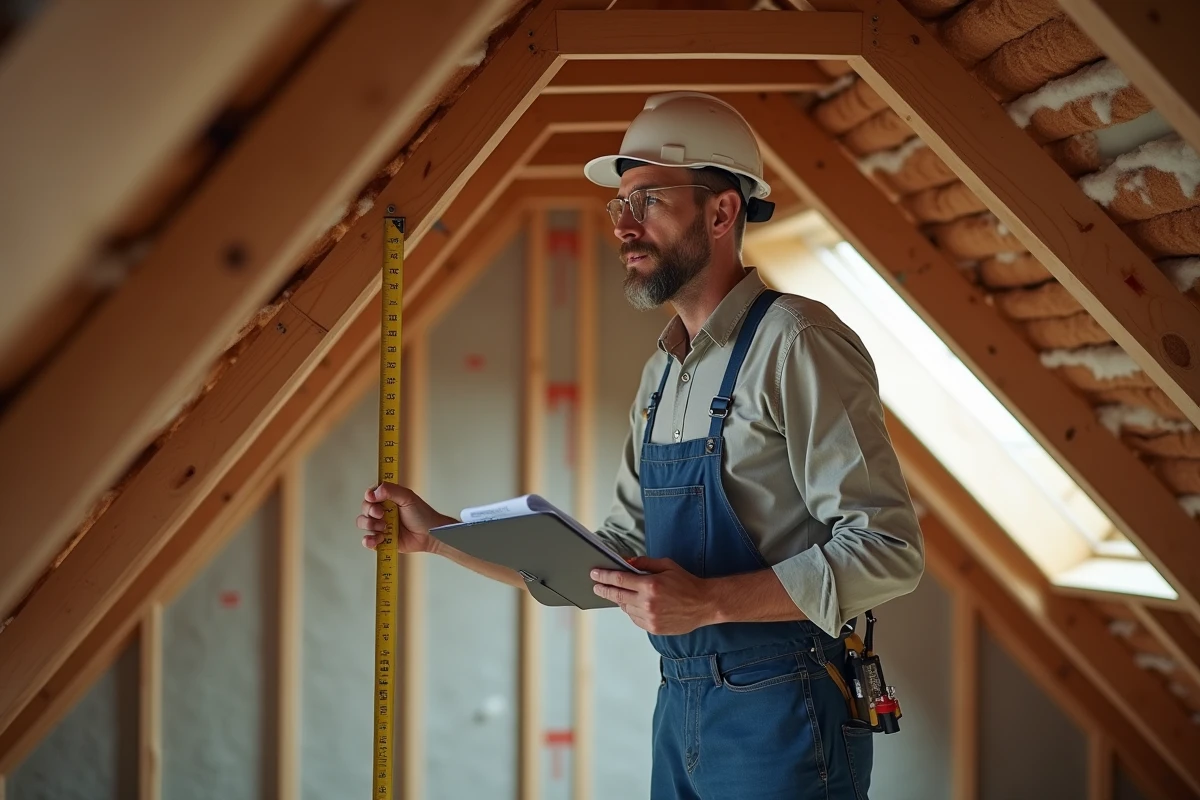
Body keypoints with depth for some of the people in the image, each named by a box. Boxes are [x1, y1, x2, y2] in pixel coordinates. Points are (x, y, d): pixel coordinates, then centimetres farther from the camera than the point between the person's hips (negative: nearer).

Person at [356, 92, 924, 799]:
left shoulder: (795, 342, -13)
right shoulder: (665, 373, 14)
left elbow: (887, 549, -19)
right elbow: (616, 562, 16)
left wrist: (709, 601, -25)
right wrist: (438, 534, 9)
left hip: (780, 715, -8)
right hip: (681, 711, 8)